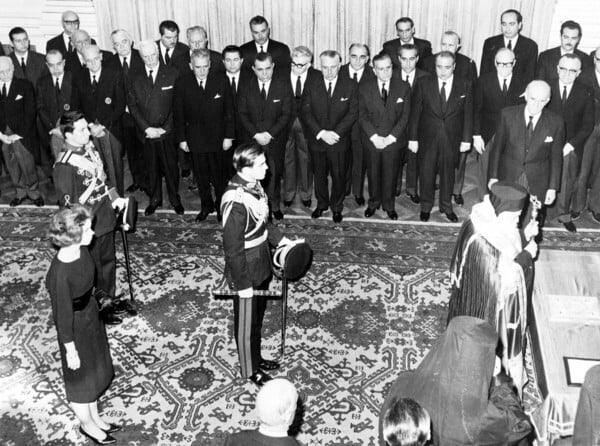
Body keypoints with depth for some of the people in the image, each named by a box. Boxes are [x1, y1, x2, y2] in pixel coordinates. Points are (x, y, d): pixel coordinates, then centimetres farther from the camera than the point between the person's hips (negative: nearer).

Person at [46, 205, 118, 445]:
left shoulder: (81, 250, -13)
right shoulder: (60, 273, -36)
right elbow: (63, 315, -24)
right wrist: (70, 350, -14)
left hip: (90, 314, 8)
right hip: (75, 325, -8)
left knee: (97, 369, 26)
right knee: (81, 377, 18)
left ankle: (95, 418, 50)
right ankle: (87, 425, 45)